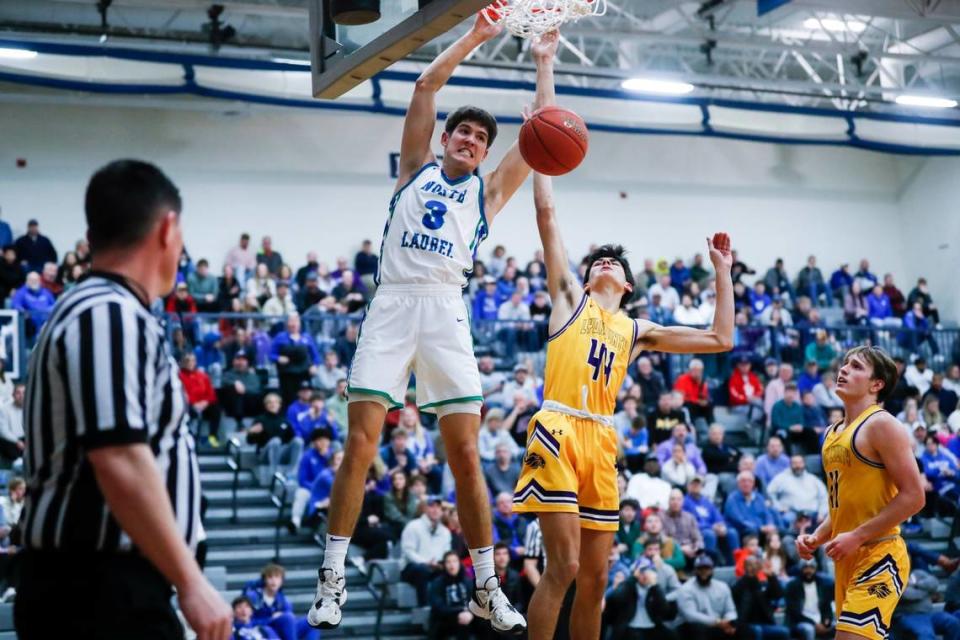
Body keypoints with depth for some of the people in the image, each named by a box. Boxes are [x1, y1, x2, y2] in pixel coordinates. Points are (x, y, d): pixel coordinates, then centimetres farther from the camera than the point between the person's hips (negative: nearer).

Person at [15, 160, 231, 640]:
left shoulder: (99, 313, 19)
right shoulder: (112, 316, -14)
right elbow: (121, 464, -24)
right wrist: (191, 583, -20)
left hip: (92, 585, 11)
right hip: (101, 590, -11)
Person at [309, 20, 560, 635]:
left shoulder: (487, 191, 18)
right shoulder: (416, 168, 17)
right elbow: (425, 87, 10)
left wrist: (544, 62, 21)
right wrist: (476, 37, 12)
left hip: (445, 312, 1)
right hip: (391, 306, -1)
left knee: (466, 456, -2)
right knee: (360, 446, -6)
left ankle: (487, 586, 8)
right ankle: (333, 579, 0)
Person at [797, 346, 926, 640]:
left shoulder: (881, 424, -10)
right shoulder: (833, 433, 17)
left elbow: (913, 496, -16)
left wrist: (857, 536, -19)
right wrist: (817, 537, 9)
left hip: (879, 556, -9)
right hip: (847, 558, 9)